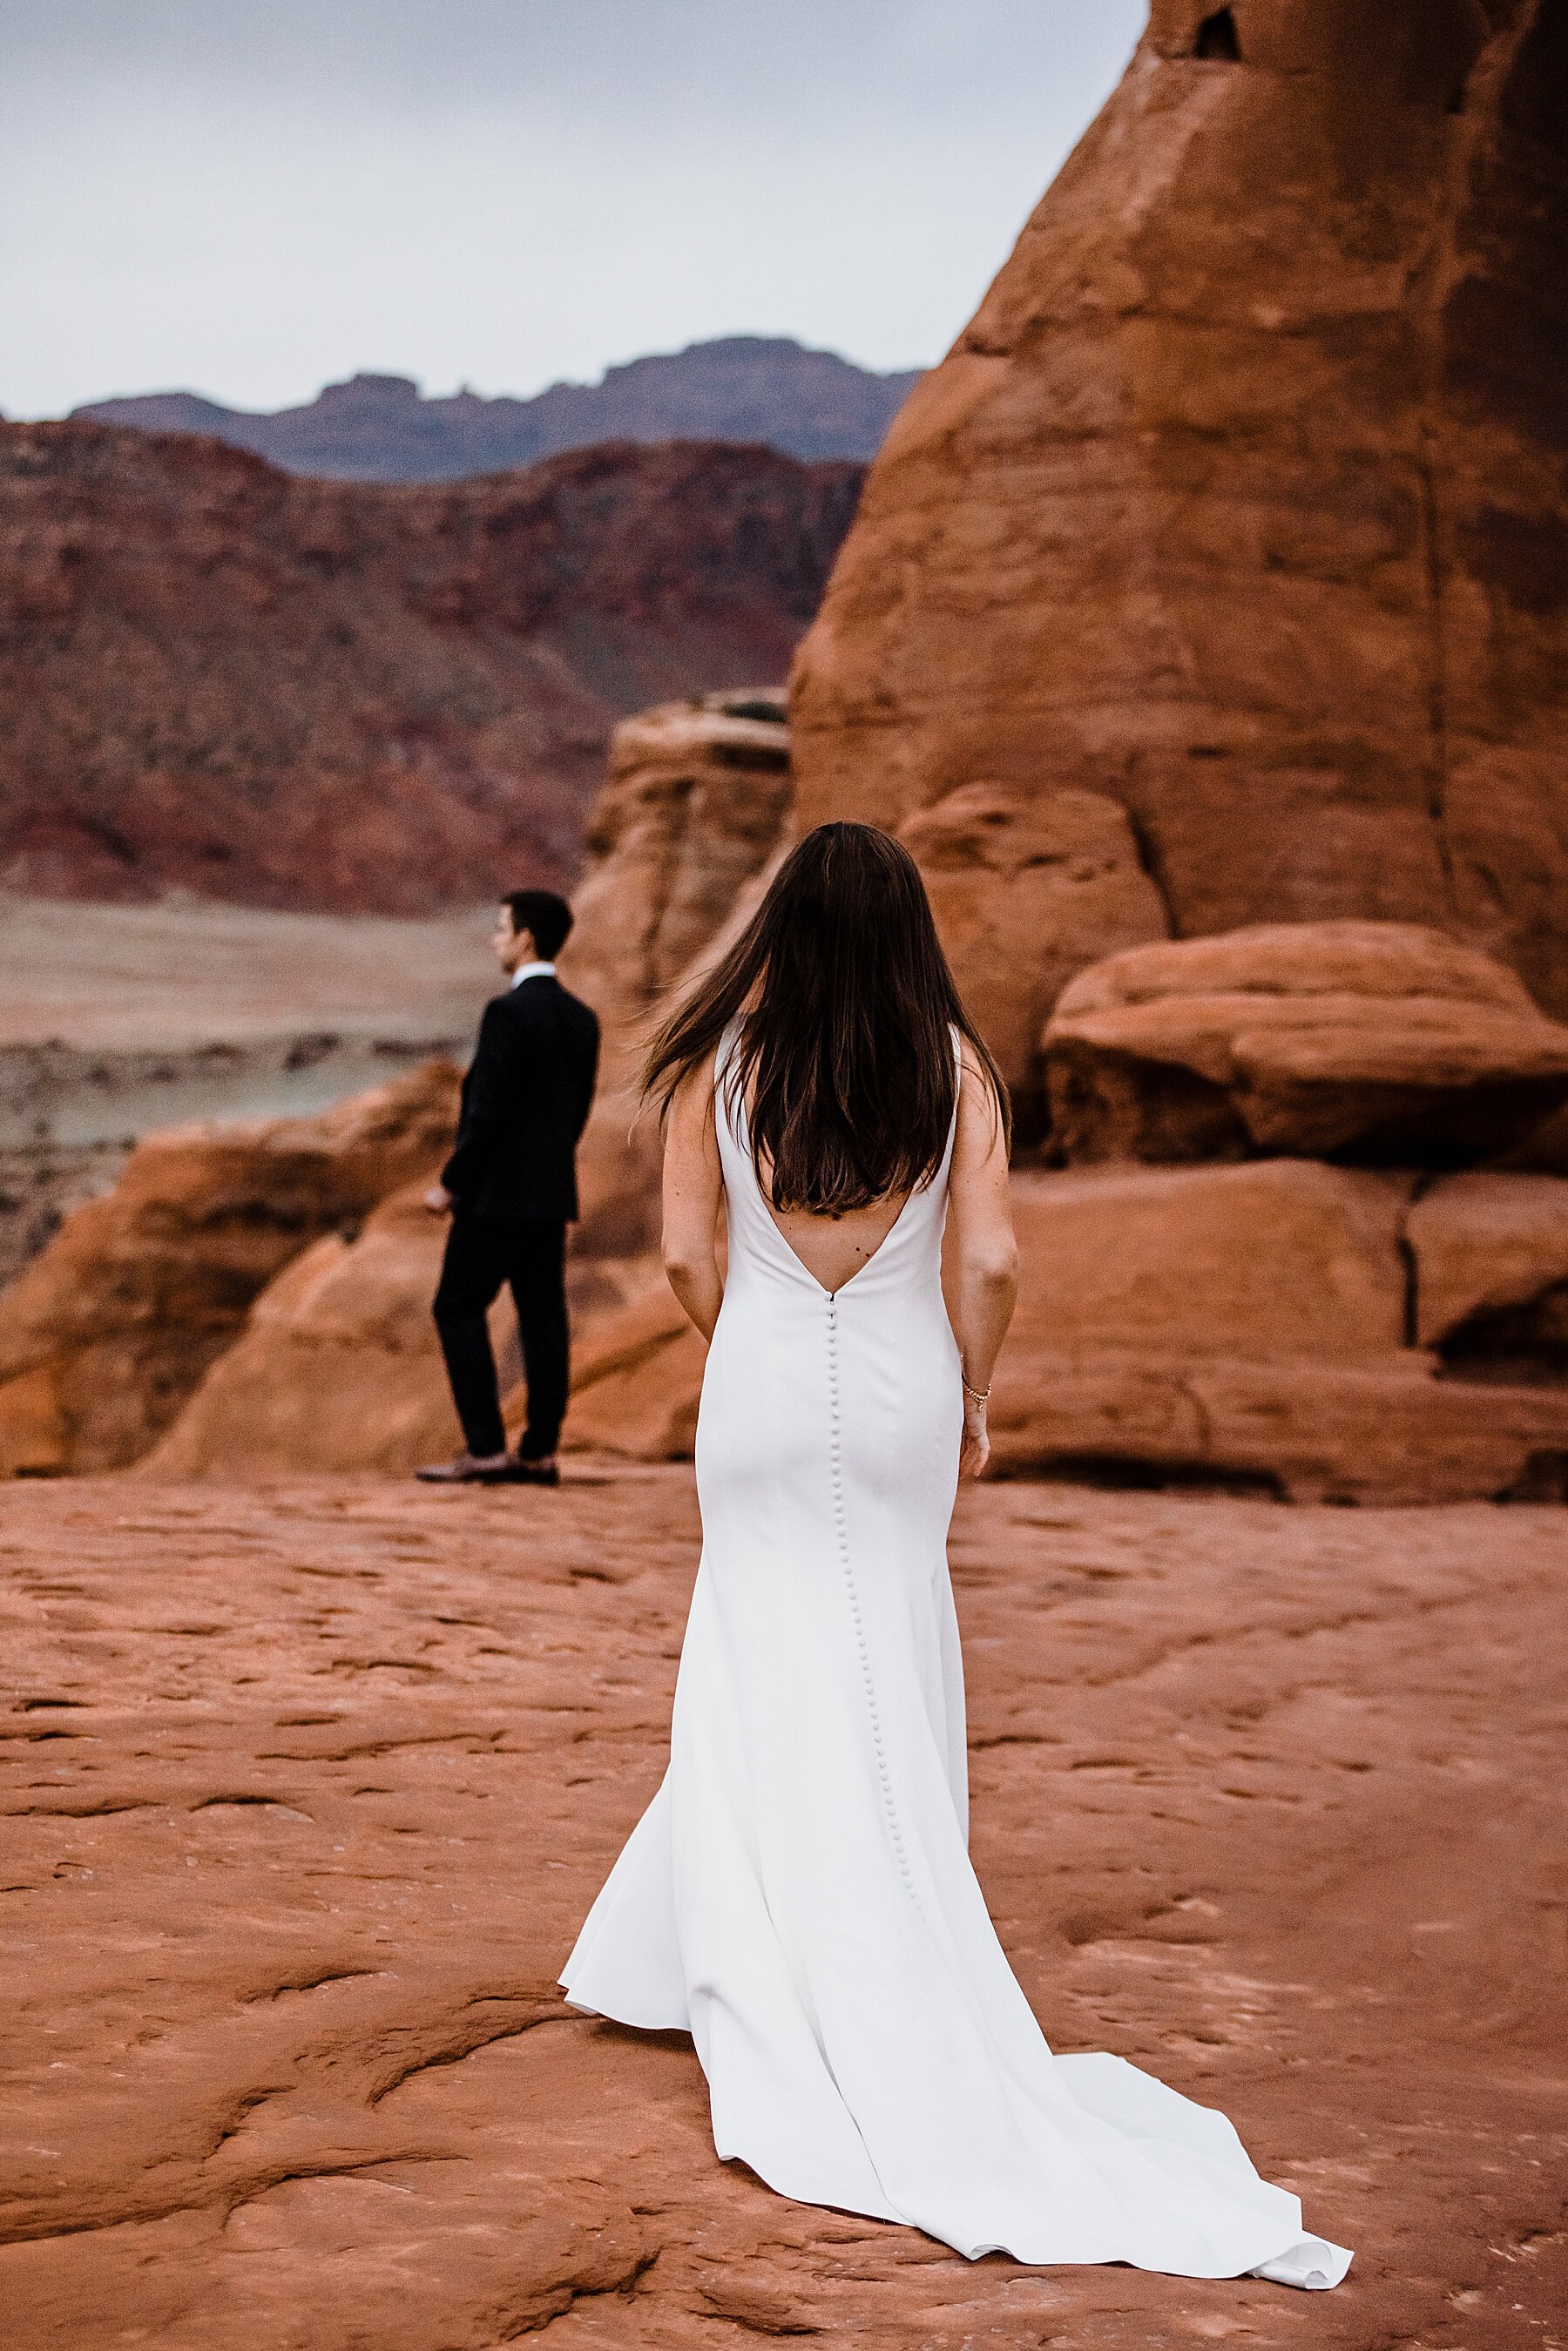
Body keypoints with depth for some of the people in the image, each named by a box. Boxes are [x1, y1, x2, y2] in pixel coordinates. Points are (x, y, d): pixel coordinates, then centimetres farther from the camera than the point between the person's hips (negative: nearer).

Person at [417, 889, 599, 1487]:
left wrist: (450, 1184, -10)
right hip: (552, 1194, 8)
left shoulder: (509, 1011, -15)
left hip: (498, 1192, -8)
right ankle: (539, 1453, 6)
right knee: (542, 1319, 6)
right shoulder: (582, 1019, 11)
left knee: (458, 1309, 0)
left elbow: (489, 1109, -18)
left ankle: (485, 1448, -6)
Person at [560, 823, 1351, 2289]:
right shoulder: (953, 1063, -3)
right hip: (901, 1391, 1)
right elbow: (988, 1261, -7)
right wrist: (970, 1399, 7)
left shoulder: (719, 1059, -4)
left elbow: (686, 1253, -4)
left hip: (764, 1385, -1)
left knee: (768, 1688, 7)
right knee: (890, 1692, 12)